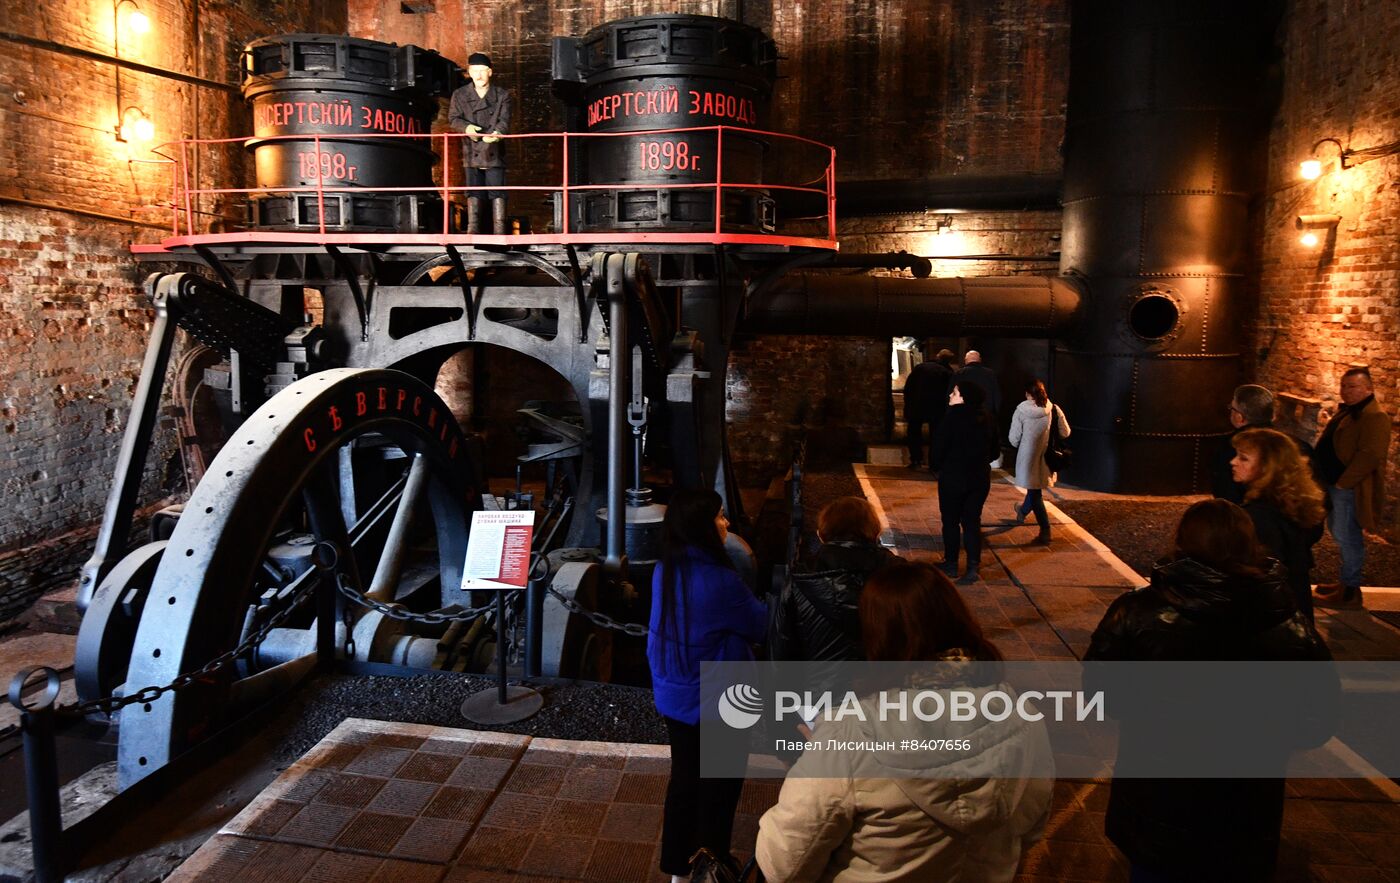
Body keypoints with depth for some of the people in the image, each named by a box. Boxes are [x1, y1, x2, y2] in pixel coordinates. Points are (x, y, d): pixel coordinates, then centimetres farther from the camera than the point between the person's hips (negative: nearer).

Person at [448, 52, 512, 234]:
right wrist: (466, 127, -20)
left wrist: (497, 133, -27)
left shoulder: (502, 95, 6)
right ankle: (472, 230, 5)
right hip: (472, 151, 1)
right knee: (474, 192, 2)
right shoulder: (459, 95, 9)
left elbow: (504, 120, -5)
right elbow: (453, 118, 3)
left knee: (497, 192, -4)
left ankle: (499, 231, -3)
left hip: (494, 151, -1)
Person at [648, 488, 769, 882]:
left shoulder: (664, 572, -6)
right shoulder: (720, 581, -28)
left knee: (684, 776, 21)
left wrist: (745, 602, 1)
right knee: (719, 785, 14)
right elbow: (759, 625, -12)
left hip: (673, 697, 7)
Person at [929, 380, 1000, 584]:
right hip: (980, 479, 5)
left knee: (951, 521, 10)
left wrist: (935, 466, 3)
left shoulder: (952, 418, -18)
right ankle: (973, 567, 4)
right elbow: (995, 450, 9)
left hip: (953, 478, -5)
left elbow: (937, 448, -16)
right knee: (972, 521, 10)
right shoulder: (986, 419, 1)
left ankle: (951, 564, 19)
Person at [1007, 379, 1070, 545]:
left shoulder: (1021, 410, -13)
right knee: (1036, 487, 25)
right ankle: (1023, 512, 50)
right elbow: (1065, 433, 1)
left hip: (1029, 456, -3)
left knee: (1034, 490, 7)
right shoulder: (1054, 409, -8)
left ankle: (1045, 531, 1)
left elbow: (1013, 438, -9)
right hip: (1047, 457, 3)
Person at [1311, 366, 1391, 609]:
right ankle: (1346, 581, 30)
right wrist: (1327, 479, 13)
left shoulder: (1375, 417, -17)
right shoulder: (1346, 411, 15)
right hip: (1334, 484, 10)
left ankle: (1350, 592, 7)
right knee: (1339, 533, 18)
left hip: (1350, 488, -10)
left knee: (1347, 537, -3)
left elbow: (1370, 455, -25)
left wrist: (1342, 482, -22)